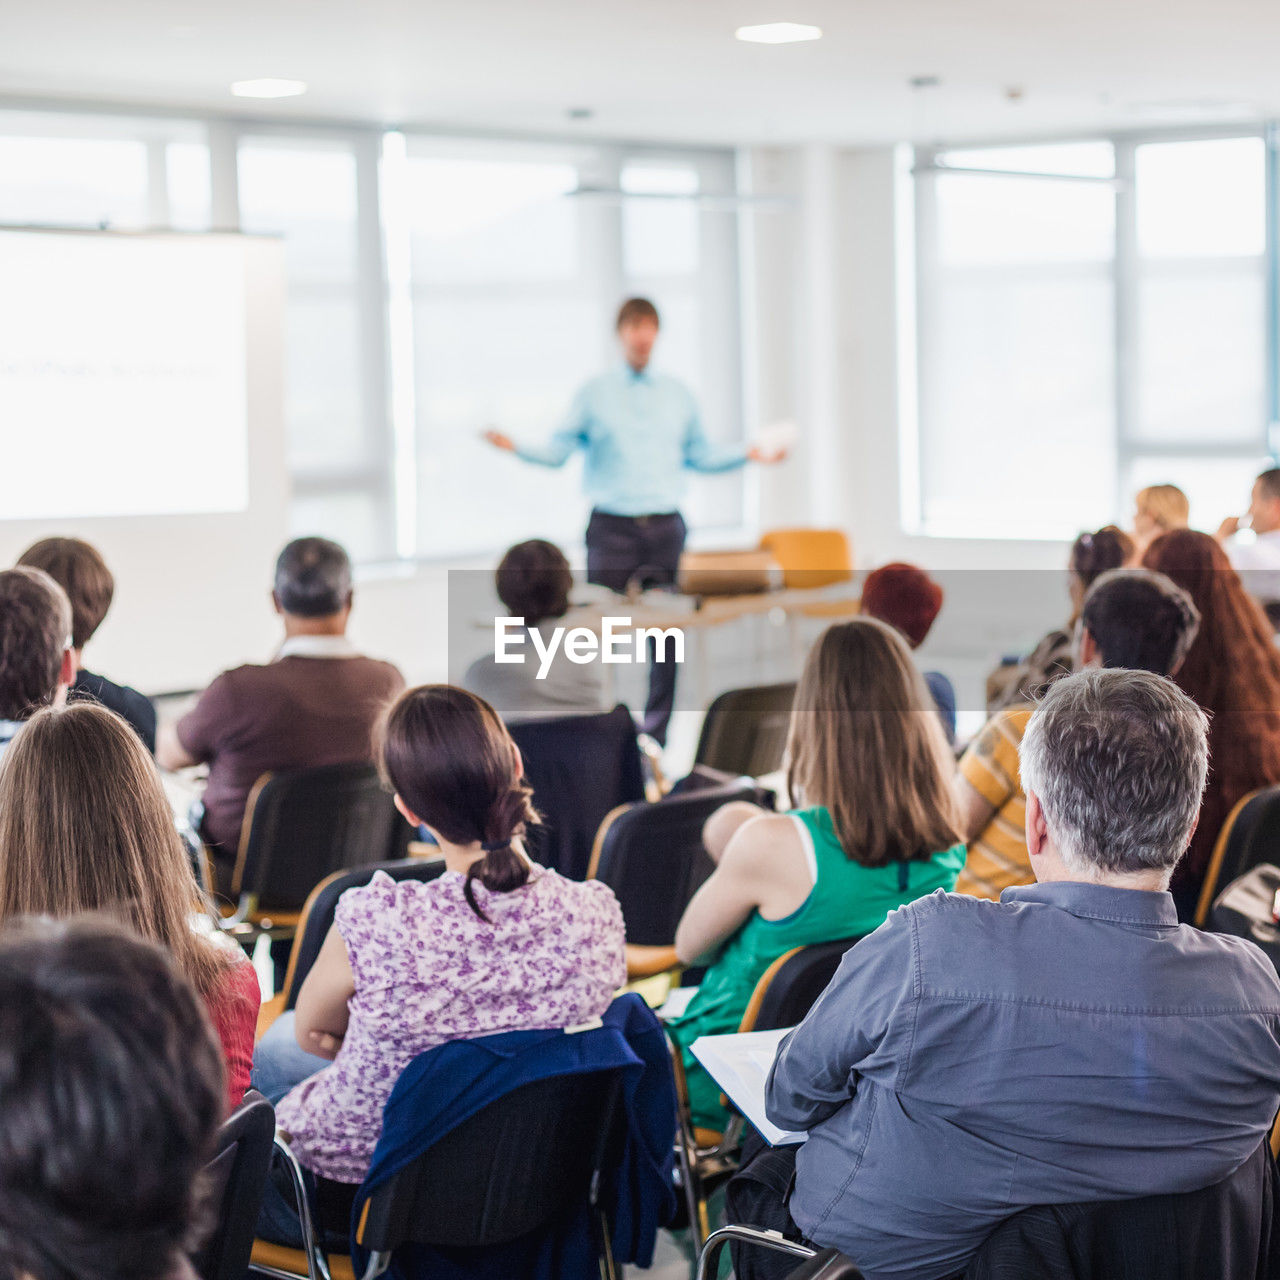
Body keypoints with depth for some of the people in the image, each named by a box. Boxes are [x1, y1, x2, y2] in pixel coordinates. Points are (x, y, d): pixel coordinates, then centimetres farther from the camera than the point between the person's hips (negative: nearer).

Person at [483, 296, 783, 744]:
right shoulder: (594, 393, 6)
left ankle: (656, 734, 8)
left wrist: (749, 454, 8)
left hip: (665, 527, 2)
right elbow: (559, 450, 2)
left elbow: (699, 455, 18)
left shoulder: (678, 394, 13)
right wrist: (516, 447, -14)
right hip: (612, 526, -2)